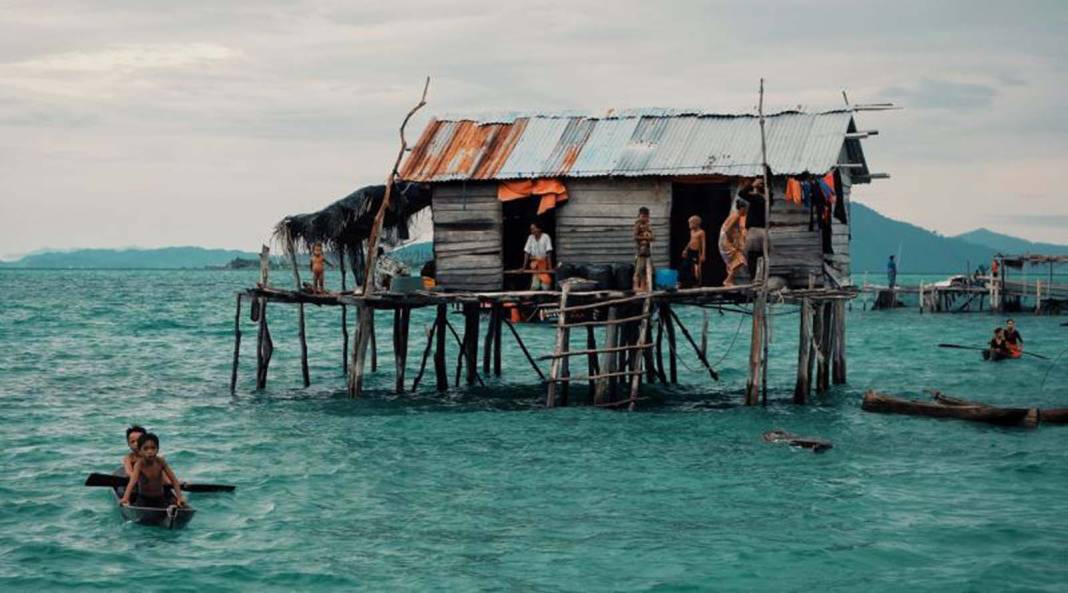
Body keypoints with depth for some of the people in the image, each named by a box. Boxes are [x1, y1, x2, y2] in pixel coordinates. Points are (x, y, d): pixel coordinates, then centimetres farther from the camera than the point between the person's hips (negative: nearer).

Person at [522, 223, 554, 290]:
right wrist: (524, 266, -6)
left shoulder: (545, 237, -12)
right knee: (534, 285, -1)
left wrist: (550, 266, -20)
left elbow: (549, 252, -15)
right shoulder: (530, 238, -1)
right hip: (535, 263, 3)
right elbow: (527, 252, -1)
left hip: (544, 262, -3)